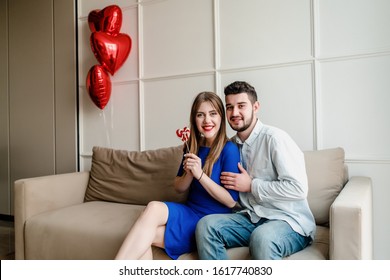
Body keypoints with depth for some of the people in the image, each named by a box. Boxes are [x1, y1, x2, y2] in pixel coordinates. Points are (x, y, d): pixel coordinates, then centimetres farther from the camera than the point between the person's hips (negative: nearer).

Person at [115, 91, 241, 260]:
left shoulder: (229, 149, -10)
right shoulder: (193, 147, 9)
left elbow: (231, 201, -12)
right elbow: (179, 187, 11)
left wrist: (200, 174, -21)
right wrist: (189, 173, -11)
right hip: (190, 214, 6)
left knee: (154, 208, -27)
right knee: (146, 234, -24)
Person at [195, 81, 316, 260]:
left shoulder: (274, 138, -12)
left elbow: (298, 188, -18)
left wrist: (251, 185, -12)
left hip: (289, 221, -6)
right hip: (251, 218, 6)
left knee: (262, 238, -38)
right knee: (206, 225, -18)